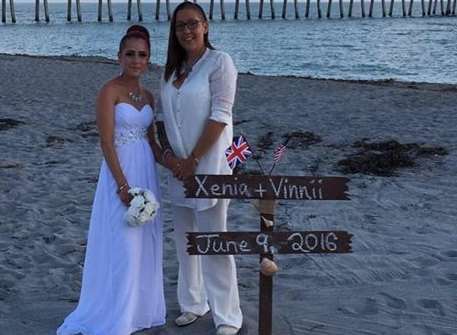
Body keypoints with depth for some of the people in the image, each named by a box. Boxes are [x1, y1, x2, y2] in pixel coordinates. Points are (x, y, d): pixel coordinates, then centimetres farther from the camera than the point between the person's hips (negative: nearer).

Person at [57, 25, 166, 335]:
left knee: (145, 243, 13)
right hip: (120, 170, -7)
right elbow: (106, 142, -16)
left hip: (147, 170, 7)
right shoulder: (110, 91, -11)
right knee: (121, 246, -1)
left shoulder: (148, 96, 10)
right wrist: (123, 184, -20)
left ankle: (140, 307, 29)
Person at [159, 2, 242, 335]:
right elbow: (167, 117, 14)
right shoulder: (172, 69, 12)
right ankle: (193, 303, 28)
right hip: (179, 167, 7)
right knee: (185, 239, 13)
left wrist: (193, 160, -14)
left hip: (209, 165, -7)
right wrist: (168, 154, -2)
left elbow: (219, 117, -14)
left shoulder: (219, 62, -8)